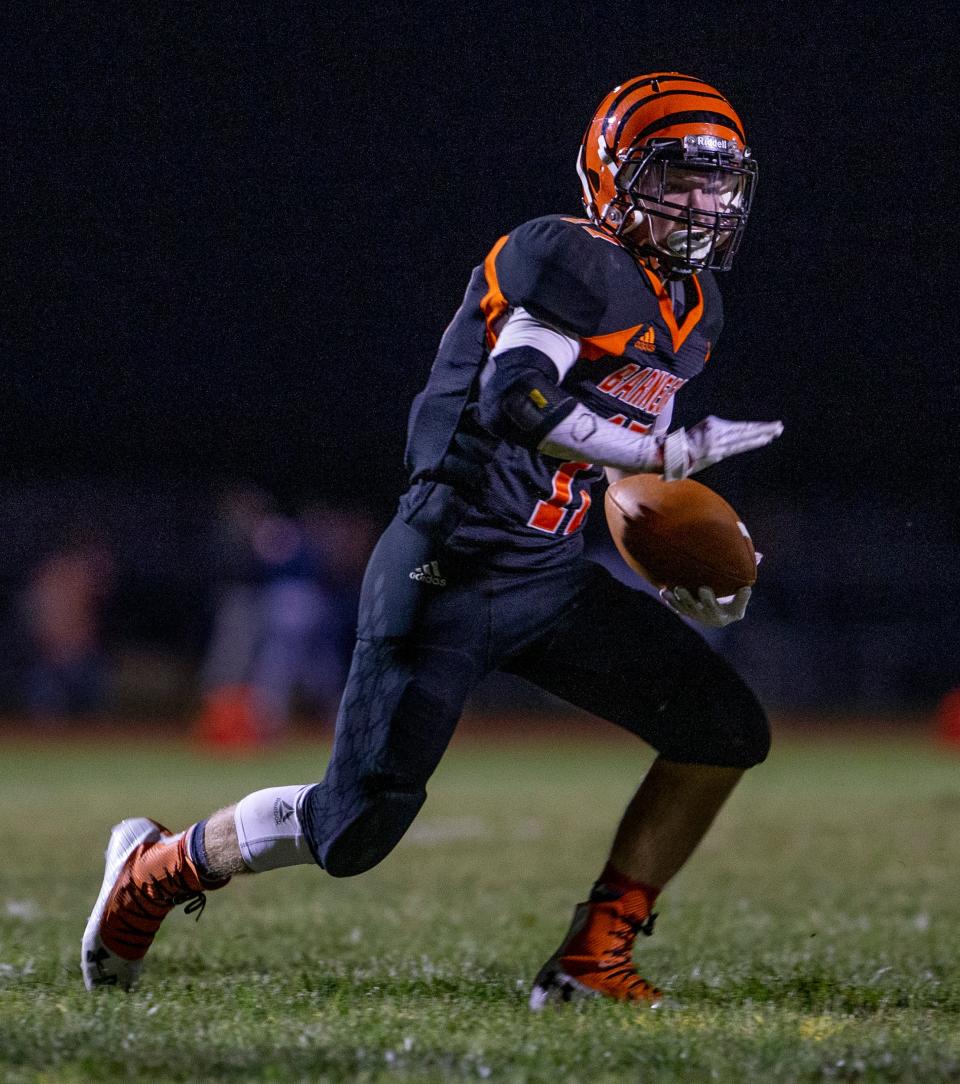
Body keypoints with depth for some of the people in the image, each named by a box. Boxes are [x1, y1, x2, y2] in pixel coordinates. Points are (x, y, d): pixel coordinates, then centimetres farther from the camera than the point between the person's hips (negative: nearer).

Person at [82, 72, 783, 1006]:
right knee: (354, 828, -7)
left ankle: (593, 959, 2)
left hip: (546, 579, 8)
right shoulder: (570, 259, -14)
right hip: (449, 570, -8)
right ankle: (156, 868, 21)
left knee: (727, 731, -4)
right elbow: (517, 404, -27)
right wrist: (672, 452, -22)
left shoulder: (688, 311, 14)